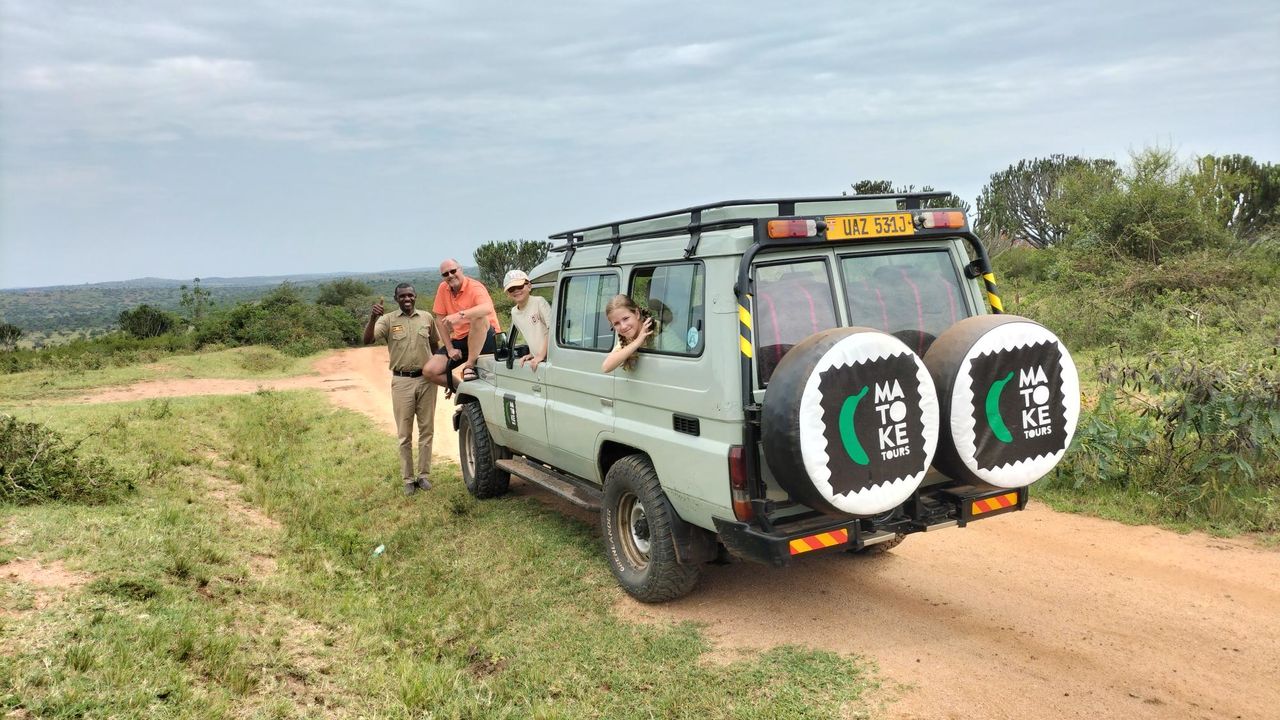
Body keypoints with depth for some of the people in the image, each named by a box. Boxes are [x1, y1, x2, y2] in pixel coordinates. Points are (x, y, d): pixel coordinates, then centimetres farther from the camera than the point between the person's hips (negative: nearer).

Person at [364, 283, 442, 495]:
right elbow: (367, 340, -16)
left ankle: (423, 474, 17)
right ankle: (408, 479, 11)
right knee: (404, 433, 4)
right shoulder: (388, 320, -2)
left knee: (426, 430, 7)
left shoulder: (427, 317, 6)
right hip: (402, 381, -2)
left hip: (426, 379, 2)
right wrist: (372, 318, -33)